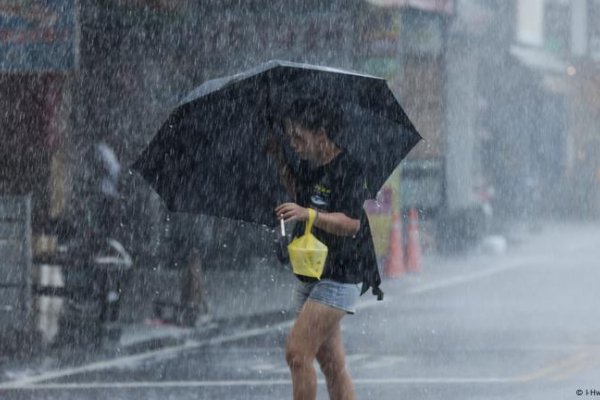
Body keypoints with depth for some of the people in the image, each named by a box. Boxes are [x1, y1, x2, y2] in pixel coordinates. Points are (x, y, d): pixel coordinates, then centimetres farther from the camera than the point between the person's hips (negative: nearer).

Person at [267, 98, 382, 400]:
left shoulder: (347, 170, -15)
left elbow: (351, 223, -26)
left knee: (297, 352, -16)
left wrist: (307, 214, -37)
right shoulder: (309, 165, 10)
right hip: (310, 276, 9)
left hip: (338, 278, -9)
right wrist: (281, 161, 20)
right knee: (331, 362, 10)